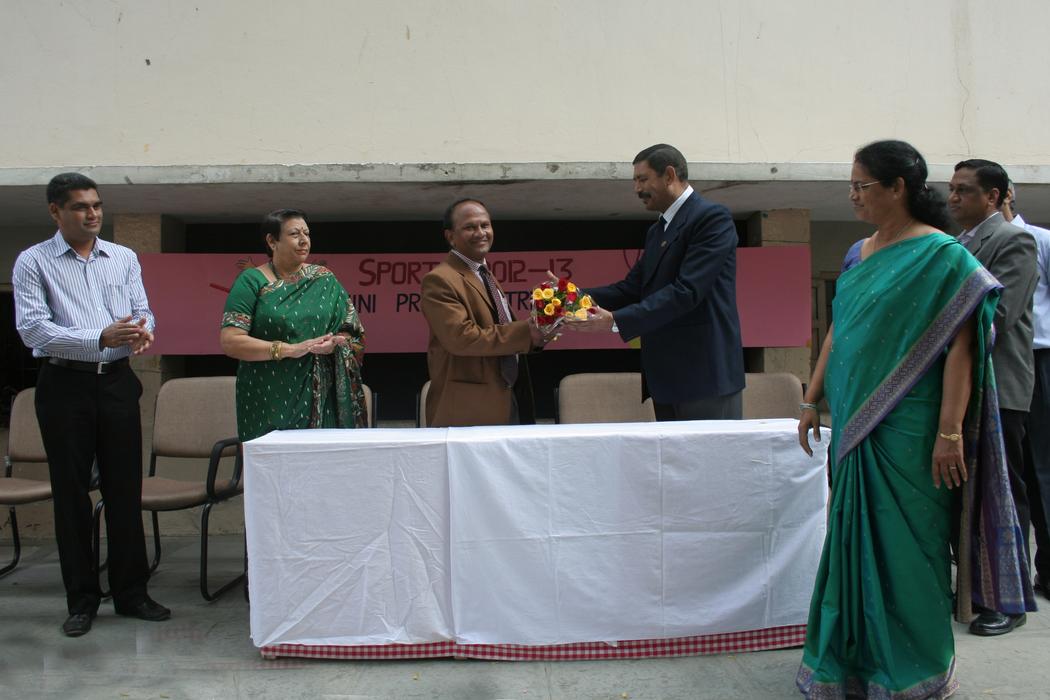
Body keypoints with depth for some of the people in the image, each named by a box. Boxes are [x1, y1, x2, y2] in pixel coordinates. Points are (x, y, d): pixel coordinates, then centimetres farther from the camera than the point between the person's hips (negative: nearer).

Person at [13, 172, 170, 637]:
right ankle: (82, 599, 17)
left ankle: (131, 593, 17)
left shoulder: (124, 258, 11)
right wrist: (101, 339, -23)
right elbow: (32, 328, -10)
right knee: (71, 493, 5)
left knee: (125, 489, 6)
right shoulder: (33, 263, 0)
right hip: (64, 385, -3)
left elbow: (142, 311, 12)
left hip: (117, 381, 3)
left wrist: (142, 331, -14)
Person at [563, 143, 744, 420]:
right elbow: (632, 287, 13)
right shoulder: (656, 231, 19)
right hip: (665, 377, 8)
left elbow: (686, 291, -20)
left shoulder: (712, 218, -9)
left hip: (705, 376, -8)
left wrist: (616, 321, -24)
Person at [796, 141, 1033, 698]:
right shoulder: (859, 255, 11)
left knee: (905, 545, 3)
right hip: (854, 423, 7)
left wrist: (950, 433, -18)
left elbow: (960, 348, -14)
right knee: (855, 539, 13)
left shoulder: (942, 256, -10)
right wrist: (812, 400, 15)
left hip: (906, 429, -7)